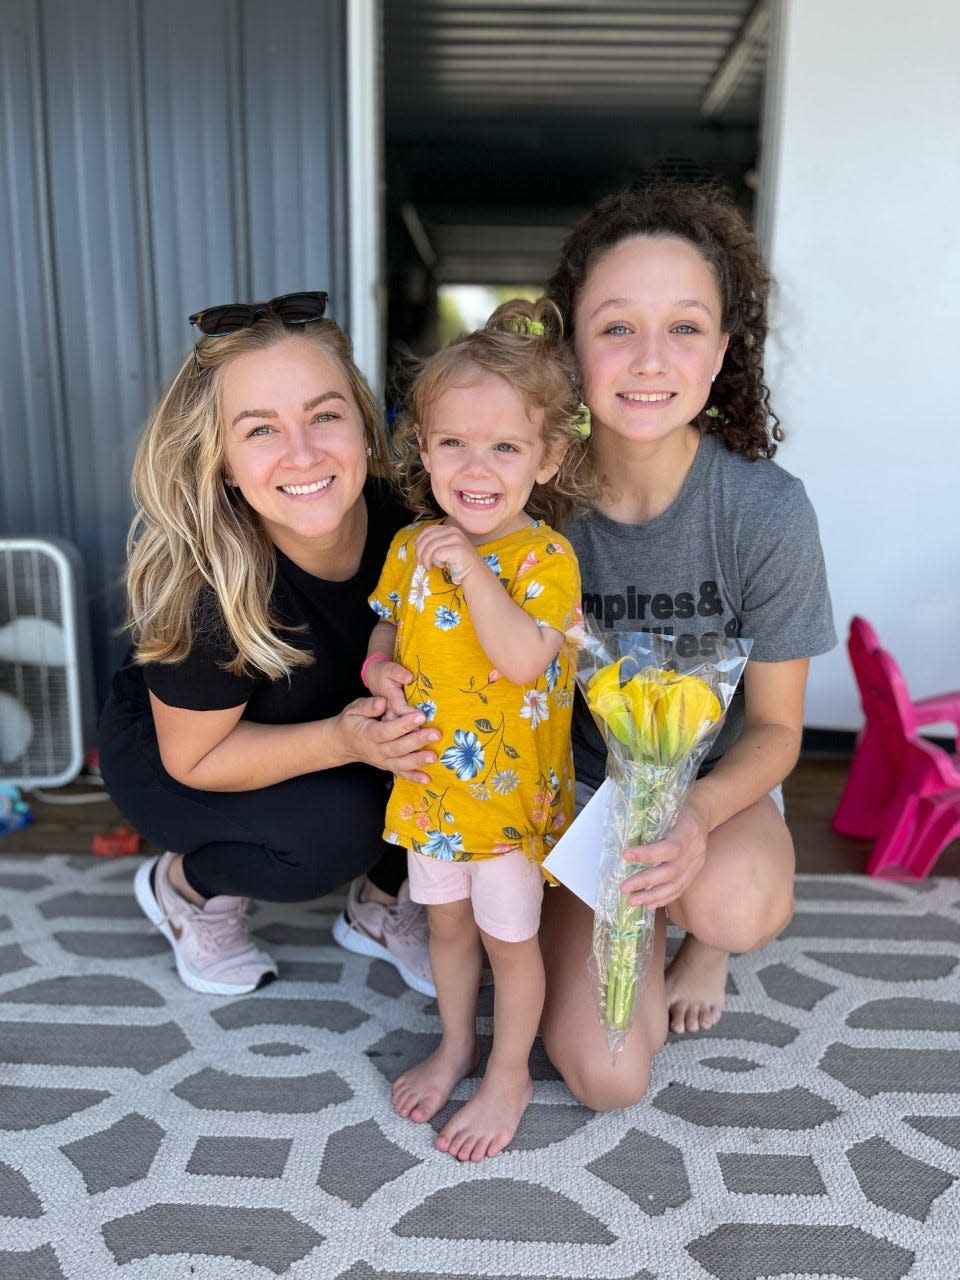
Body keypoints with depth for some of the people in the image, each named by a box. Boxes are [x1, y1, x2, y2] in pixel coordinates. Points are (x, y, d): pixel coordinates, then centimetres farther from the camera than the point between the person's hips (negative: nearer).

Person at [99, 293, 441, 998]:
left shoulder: (401, 516, -26)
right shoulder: (206, 586, -36)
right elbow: (192, 758, -22)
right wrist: (342, 740, -35)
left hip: (343, 722, 4)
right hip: (167, 748, -4)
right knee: (336, 828, -28)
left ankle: (382, 904, 10)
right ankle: (185, 886, 4)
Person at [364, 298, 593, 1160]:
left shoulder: (545, 556, -19)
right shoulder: (411, 547, -2)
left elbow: (525, 657, -32)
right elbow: (390, 625, 13)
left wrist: (473, 569, -35)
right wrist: (378, 667, -8)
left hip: (512, 791, -5)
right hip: (429, 785, 5)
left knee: (508, 937, 14)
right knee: (447, 924, 23)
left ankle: (509, 1077, 38)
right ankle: (456, 1046, 48)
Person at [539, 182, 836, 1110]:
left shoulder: (767, 512, -21)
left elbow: (775, 726, -11)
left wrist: (697, 814, -31)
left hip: (717, 784, 0)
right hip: (579, 786, 1)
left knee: (735, 902, -36)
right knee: (604, 1076, -11)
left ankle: (703, 929, 5)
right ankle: (640, 914, 22)